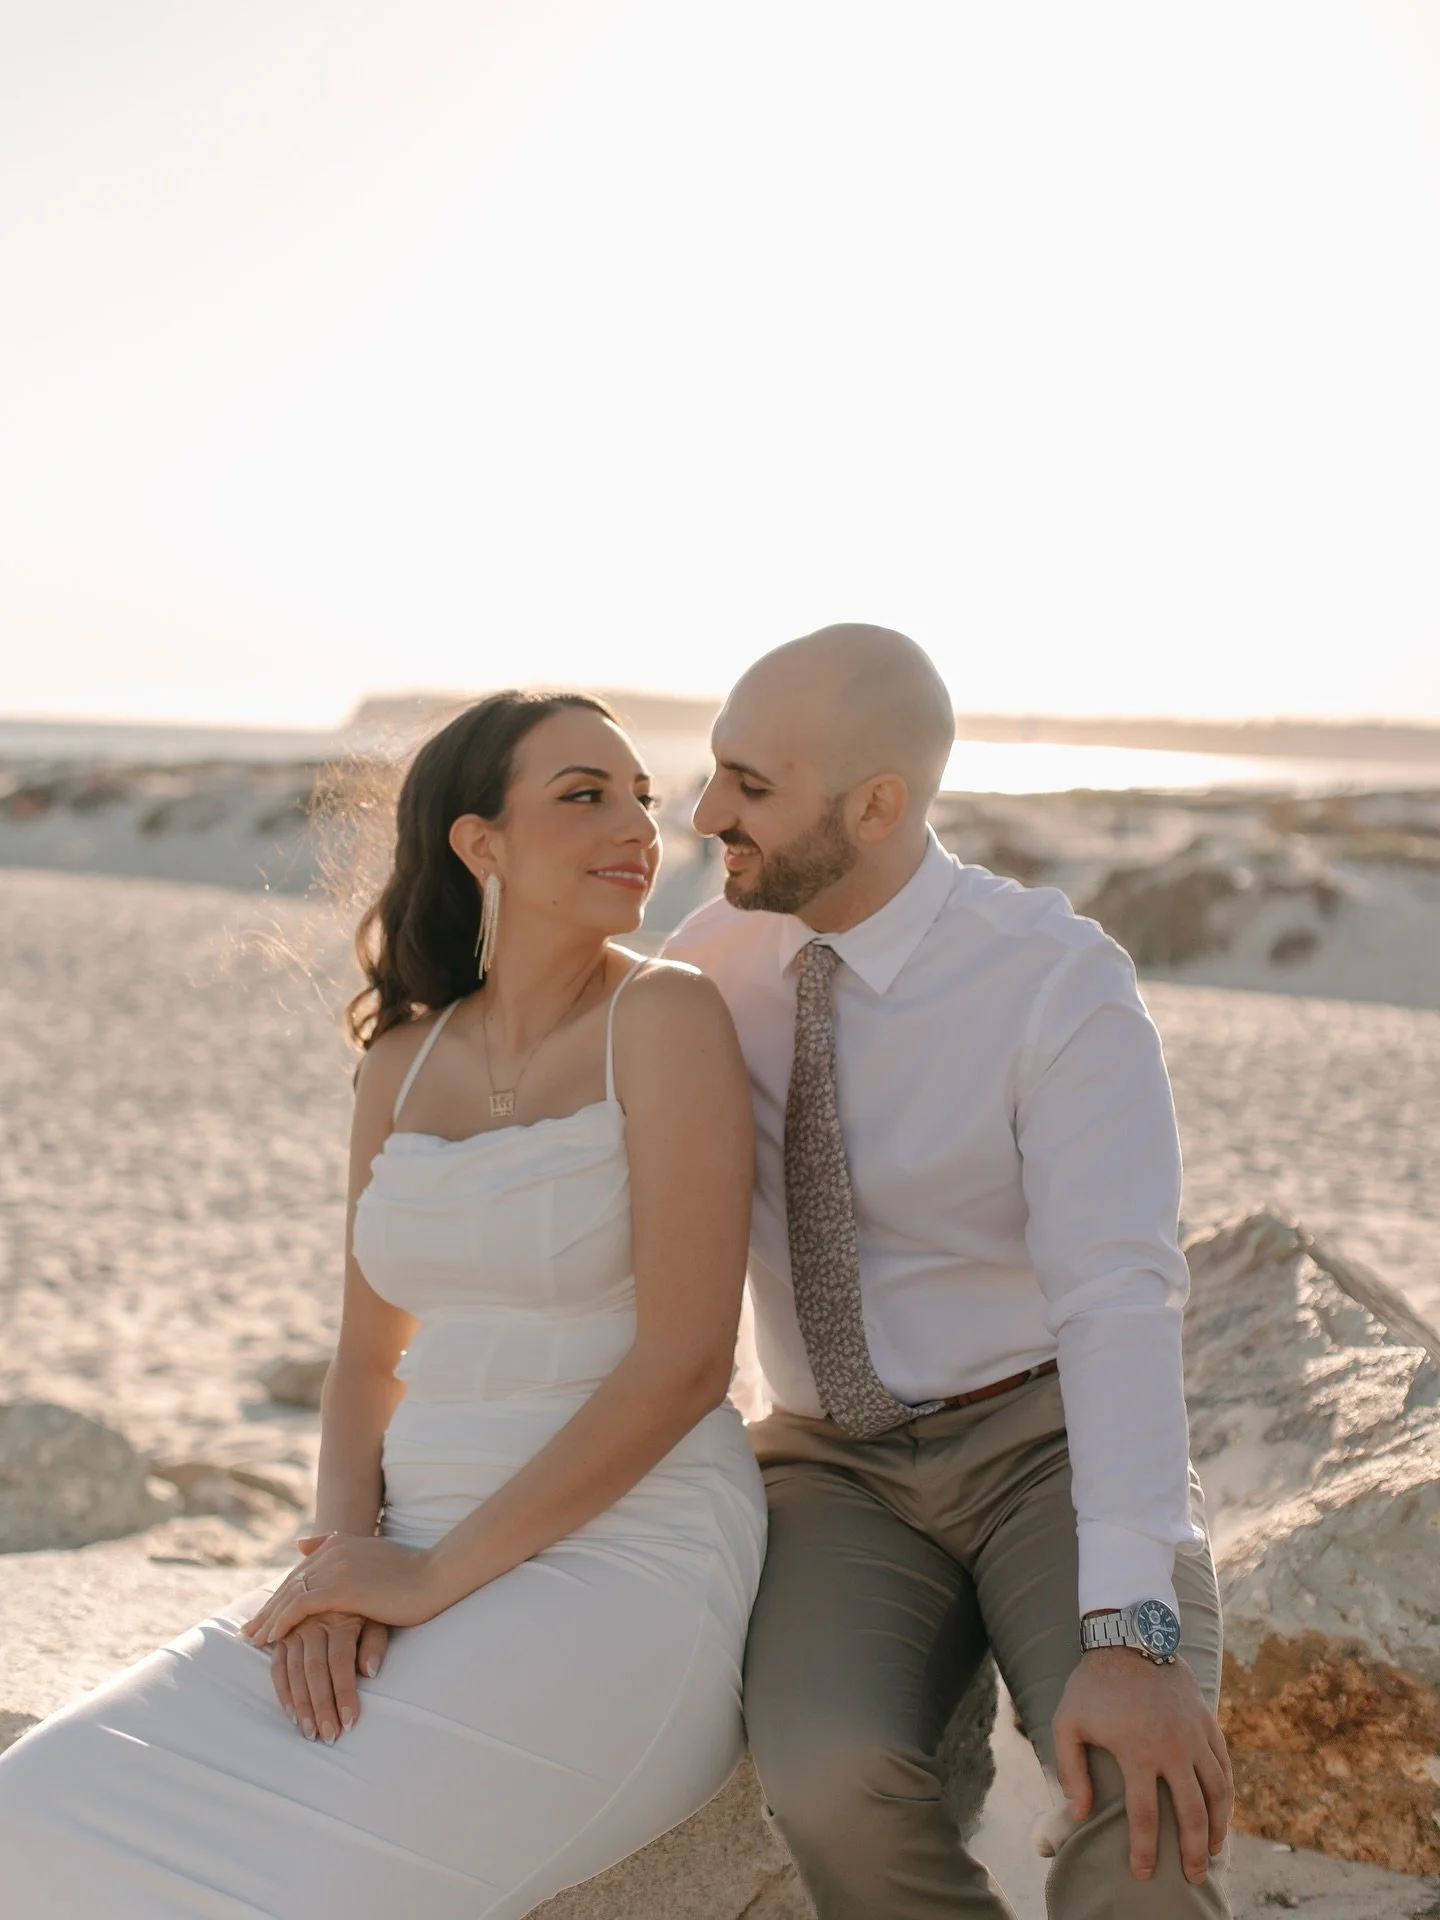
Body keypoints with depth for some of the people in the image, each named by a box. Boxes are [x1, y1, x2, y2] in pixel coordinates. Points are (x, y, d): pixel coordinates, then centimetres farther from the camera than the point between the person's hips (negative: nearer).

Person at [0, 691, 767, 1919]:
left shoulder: (666, 1016, -10)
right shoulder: (405, 1059, 9)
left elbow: (685, 1361, -15)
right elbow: (370, 1360, 12)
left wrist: (436, 1576, -14)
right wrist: (345, 1554, -8)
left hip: (627, 1572, -6)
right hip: (429, 1568, 6)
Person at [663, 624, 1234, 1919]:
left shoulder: (1065, 988, -17)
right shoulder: (725, 953, -2)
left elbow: (1119, 1304, -26)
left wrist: (1131, 1637, -36)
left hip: (1051, 1451, -3)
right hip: (841, 1474, 3)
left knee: (1150, 1799, -32)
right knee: (832, 1780, -29)